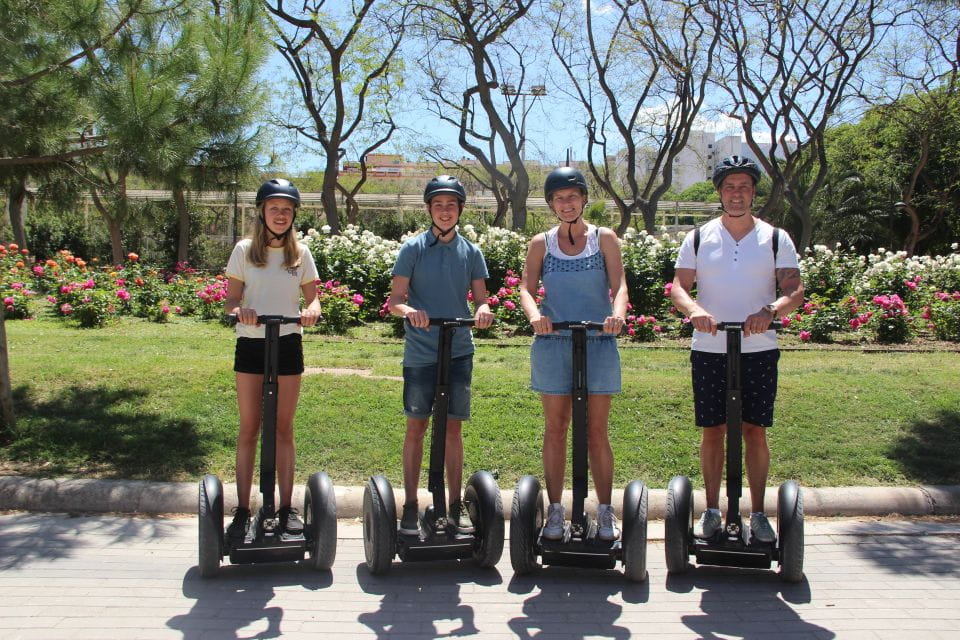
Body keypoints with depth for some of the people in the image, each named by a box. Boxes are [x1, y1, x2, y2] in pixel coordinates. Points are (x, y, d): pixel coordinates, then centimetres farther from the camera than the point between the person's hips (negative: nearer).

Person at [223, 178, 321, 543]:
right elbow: (230, 299, 1)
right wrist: (239, 309, -23)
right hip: (250, 344, -1)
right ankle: (242, 510, 8)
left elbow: (312, 297, 6)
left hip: (287, 344, 1)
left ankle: (286, 507, 13)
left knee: (284, 428, 6)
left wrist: (312, 311, -17)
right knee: (249, 428, 3)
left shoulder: (300, 253, 5)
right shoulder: (244, 250, 2)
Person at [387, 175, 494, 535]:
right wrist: (409, 310, -25)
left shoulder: (470, 252, 7)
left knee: (453, 428, 7)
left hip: (459, 352, 2)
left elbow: (480, 299, 7)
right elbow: (394, 300, -3)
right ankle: (410, 506, 12)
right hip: (420, 353, -2)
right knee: (416, 427, 2)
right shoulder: (413, 249, 0)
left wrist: (483, 310, -17)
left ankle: (455, 506, 16)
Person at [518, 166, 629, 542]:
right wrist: (534, 314, -25)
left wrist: (618, 312, -26)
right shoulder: (541, 244, 8)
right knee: (555, 429, 5)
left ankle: (605, 512, 12)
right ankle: (555, 511, 13)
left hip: (598, 342, -1)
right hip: (553, 342, 1)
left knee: (596, 431, 3)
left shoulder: (604, 239, 6)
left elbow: (619, 284, -4)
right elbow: (526, 287, -2)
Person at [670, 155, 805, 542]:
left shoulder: (775, 239, 5)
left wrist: (770, 310, -24)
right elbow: (678, 287, 0)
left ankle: (758, 514, 16)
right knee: (712, 432, 5)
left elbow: (795, 290, -3)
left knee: (755, 432, 4)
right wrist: (694, 309, -22)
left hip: (759, 350, 0)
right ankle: (711, 511, 17)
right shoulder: (699, 238, 6)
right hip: (709, 350, 0)